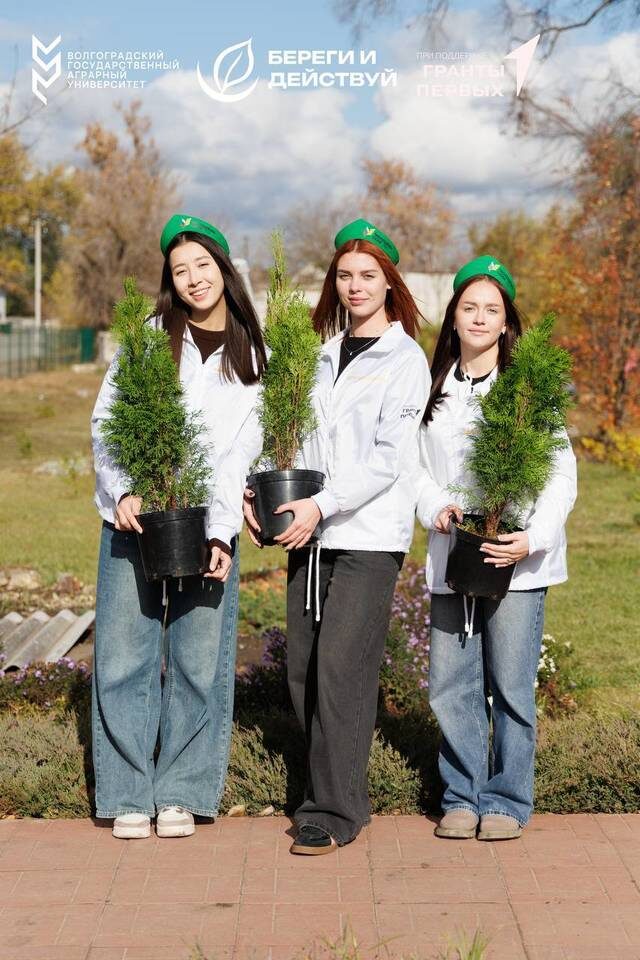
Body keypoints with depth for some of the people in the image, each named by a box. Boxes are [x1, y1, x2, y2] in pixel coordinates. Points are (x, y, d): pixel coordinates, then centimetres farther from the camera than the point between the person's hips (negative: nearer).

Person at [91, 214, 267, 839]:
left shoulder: (252, 357, 10)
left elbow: (242, 449, 4)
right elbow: (105, 420, 2)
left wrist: (221, 532, -8)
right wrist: (122, 491, -14)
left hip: (210, 523, 1)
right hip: (134, 516, -1)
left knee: (200, 661, 0)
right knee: (124, 656, -1)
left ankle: (181, 794, 12)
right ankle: (128, 794, 10)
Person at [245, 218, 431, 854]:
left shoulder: (404, 359, -1)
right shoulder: (323, 353, 17)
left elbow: (388, 457, -10)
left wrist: (323, 505, -18)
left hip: (368, 536, -6)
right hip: (308, 534, 6)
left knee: (341, 669, -11)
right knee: (303, 669, 6)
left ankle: (334, 813, -3)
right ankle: (333, 792, 19)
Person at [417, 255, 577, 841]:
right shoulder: (435, 390, 11)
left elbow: (561, 474, -4)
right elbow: (418, 467, 14)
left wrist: (533, 539, -17)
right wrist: (436, 507, -7)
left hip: (516, 562, -3)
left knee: (510, 686, 1)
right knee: (451, 685, 4)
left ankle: (507, 801, 15)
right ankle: (462, 798, 18)